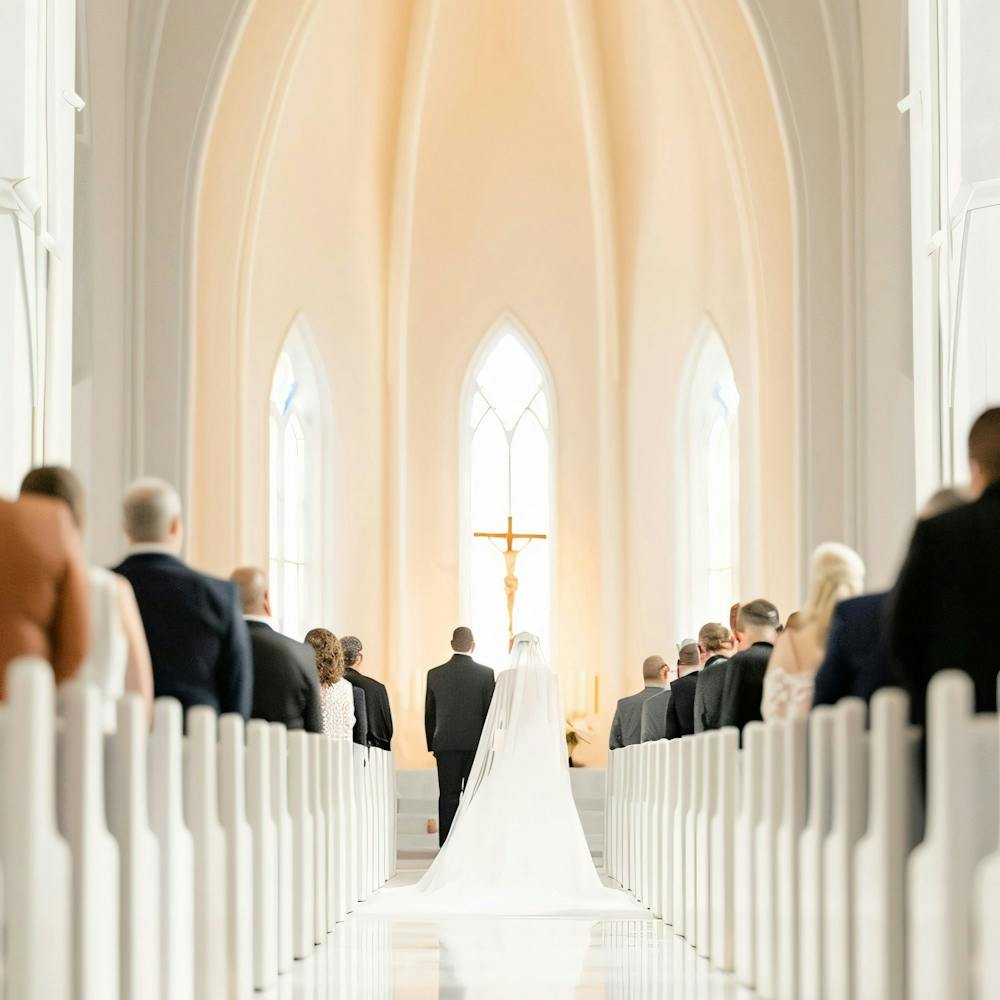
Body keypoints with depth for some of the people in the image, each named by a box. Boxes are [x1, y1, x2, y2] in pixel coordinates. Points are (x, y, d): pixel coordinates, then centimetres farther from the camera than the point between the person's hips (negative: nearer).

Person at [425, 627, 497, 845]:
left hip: (446, 745, 2)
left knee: (448, 797, 3)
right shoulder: (486, 674, -5)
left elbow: (429, 714, 7)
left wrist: (432, 745, 16)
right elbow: (491, 711, -3)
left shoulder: (435, 674, 2)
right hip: (477, 744, -1)